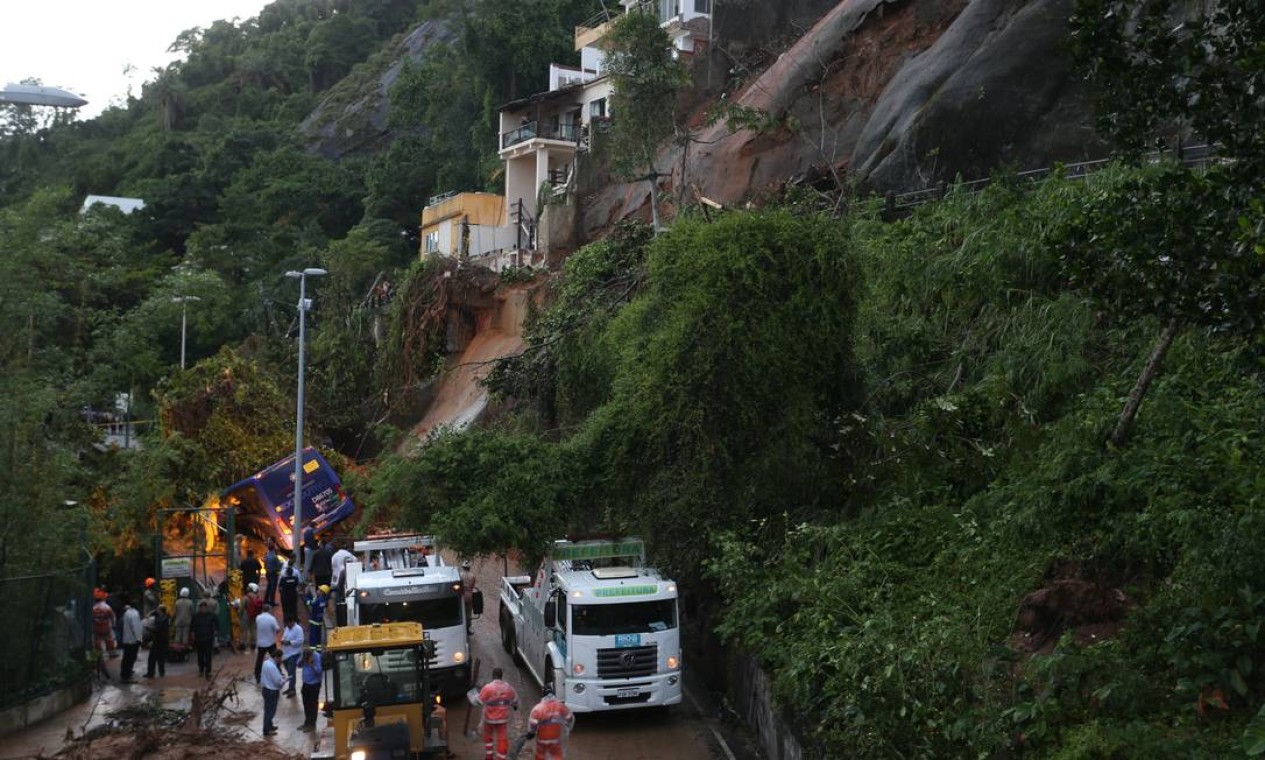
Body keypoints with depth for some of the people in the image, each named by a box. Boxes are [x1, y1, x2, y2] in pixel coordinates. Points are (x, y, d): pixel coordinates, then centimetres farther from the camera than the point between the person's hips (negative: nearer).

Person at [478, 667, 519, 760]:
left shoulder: (487, 688, -18)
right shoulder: (508, 688, -4)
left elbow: (479, 701, -11)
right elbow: (515, 699, 13)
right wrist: (515, 706, 35)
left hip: (489, 718, -1)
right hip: (503, 718, 1)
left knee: (488, 736, 24)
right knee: (502, 739, 7)